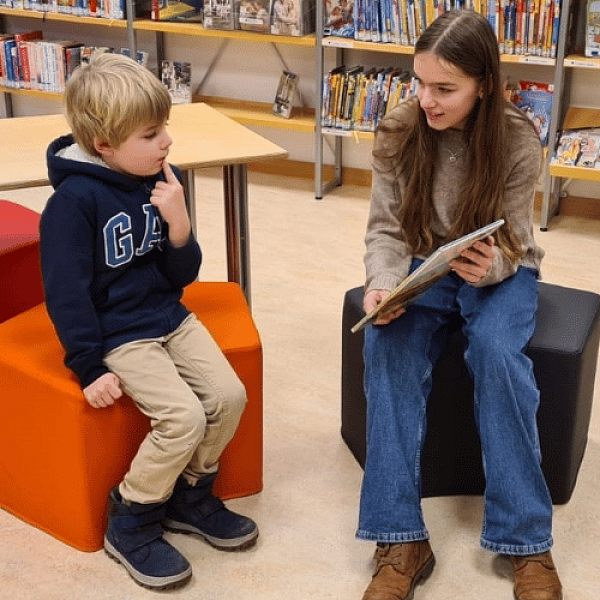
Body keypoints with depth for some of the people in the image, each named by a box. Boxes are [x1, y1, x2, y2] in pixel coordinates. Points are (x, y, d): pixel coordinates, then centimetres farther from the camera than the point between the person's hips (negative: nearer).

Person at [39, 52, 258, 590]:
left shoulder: (163, 180, 0)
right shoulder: (75, 199, -19)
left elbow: (181, 276, 3)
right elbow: (66, 291, -16)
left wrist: (178, 226, -16)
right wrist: (91, 369, -15)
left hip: (169, 318, 7)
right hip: (116, 335, -7)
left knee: (229, 395, -7)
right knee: (184, 417, -21)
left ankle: (190, 495, 18)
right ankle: (130, 522, 3)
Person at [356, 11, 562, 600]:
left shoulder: (517, 142, -15)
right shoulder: (397, 132, -10)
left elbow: (508, 244, -10)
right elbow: (385, 229, -6)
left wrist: (491, 266, -35)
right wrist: (383, 285, -26)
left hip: (498, 273, -1)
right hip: (422, 267, 2)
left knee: (497, 351, -34)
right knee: (386, 343, -31)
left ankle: (525, 540, -23)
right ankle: (401, 541, -29)